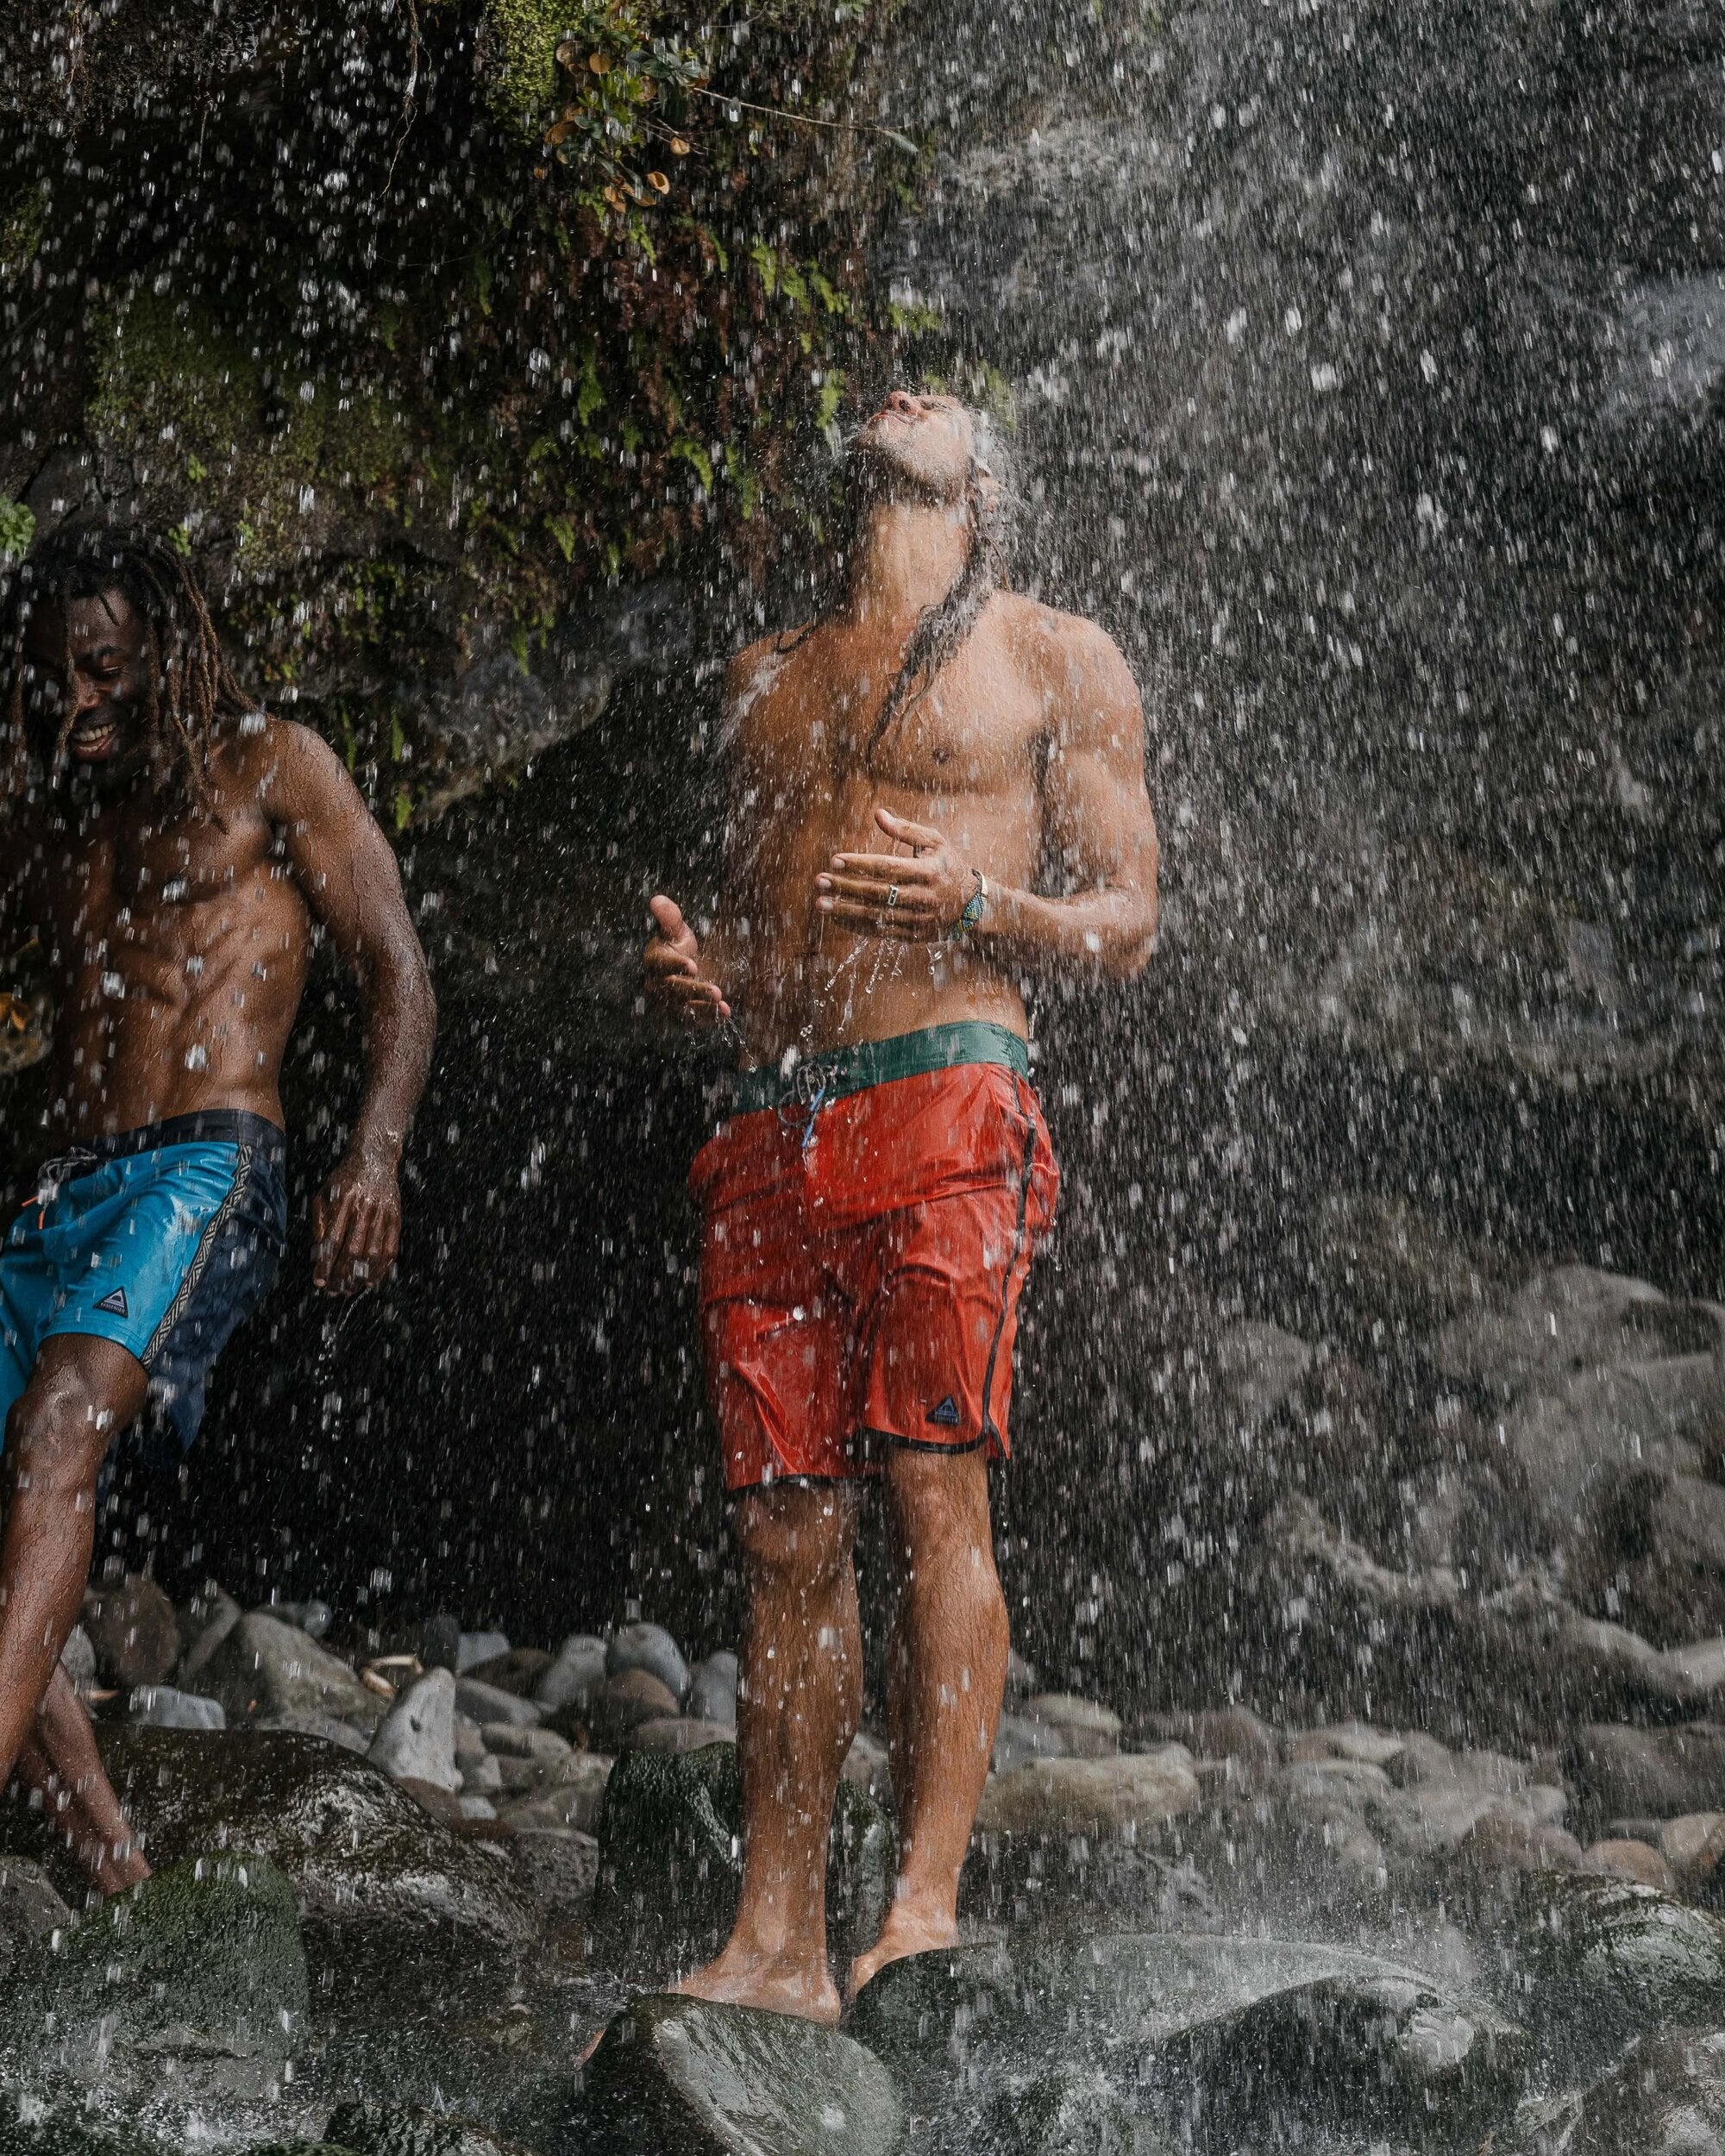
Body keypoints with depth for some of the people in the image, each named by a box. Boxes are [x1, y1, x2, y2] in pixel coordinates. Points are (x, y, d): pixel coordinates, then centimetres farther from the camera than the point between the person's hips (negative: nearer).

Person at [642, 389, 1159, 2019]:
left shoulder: (1055, 659, 11)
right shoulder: (763, 675, 25)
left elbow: (1125, 929, 6)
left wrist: (974, 901, -13)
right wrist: (693, 968, 6)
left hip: (942, 1104, -4)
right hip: (768, 1132, 4)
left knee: (934, 1490, -16)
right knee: (786, 1534, 1)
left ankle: (926, 1897, -17)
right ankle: (777, 1942, 3)